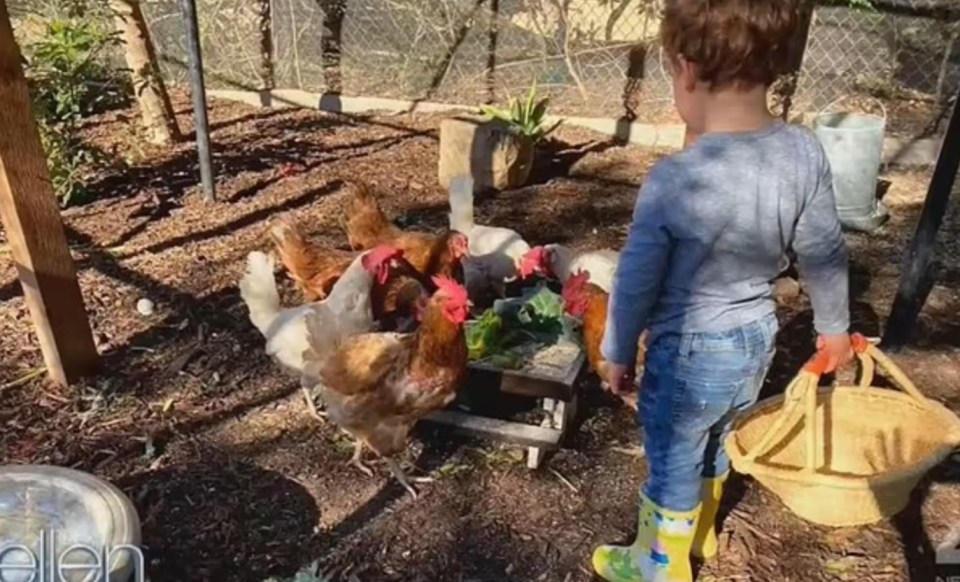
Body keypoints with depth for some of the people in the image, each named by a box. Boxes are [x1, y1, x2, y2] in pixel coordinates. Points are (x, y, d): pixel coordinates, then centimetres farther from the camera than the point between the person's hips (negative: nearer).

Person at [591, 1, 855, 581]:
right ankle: (699, 534, 55)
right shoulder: (806, 153, -13)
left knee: (673, 460, 17)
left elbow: (637, 282, -18)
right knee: (712, 443, 29)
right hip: (757, 339, 6)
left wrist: (618, 352, -1)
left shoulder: (674, 181, -28)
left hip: (690, 353, -6)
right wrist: (834, 326, 17)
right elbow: (825, 255, 0)